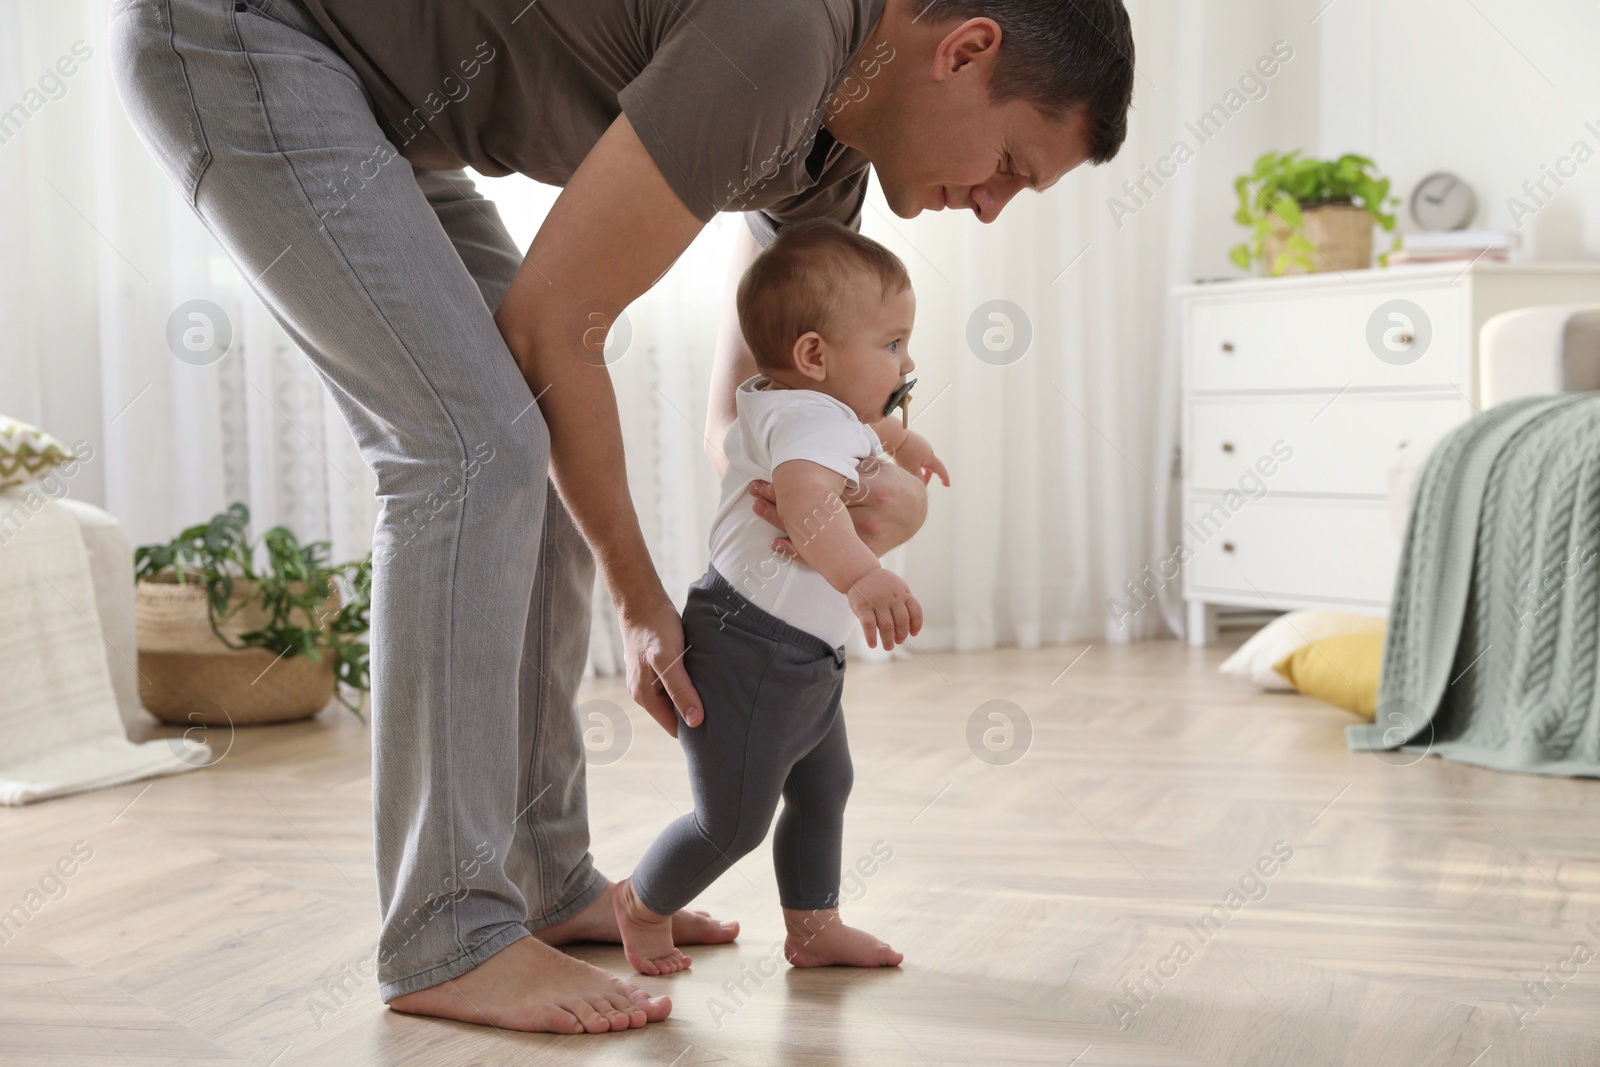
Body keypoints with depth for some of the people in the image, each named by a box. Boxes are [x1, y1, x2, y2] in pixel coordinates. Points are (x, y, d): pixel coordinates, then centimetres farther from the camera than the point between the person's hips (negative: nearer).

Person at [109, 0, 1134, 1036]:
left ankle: (545, 881, 12)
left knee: (540, 460, 5)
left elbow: (743, 408, 12)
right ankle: (449, 940, -12)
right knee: (477, 448, -19)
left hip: (370, 97, 10)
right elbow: (550, 329, -23)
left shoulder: (832, 152, 3)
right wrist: (643, 599, -11)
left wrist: (901, 490, -10)